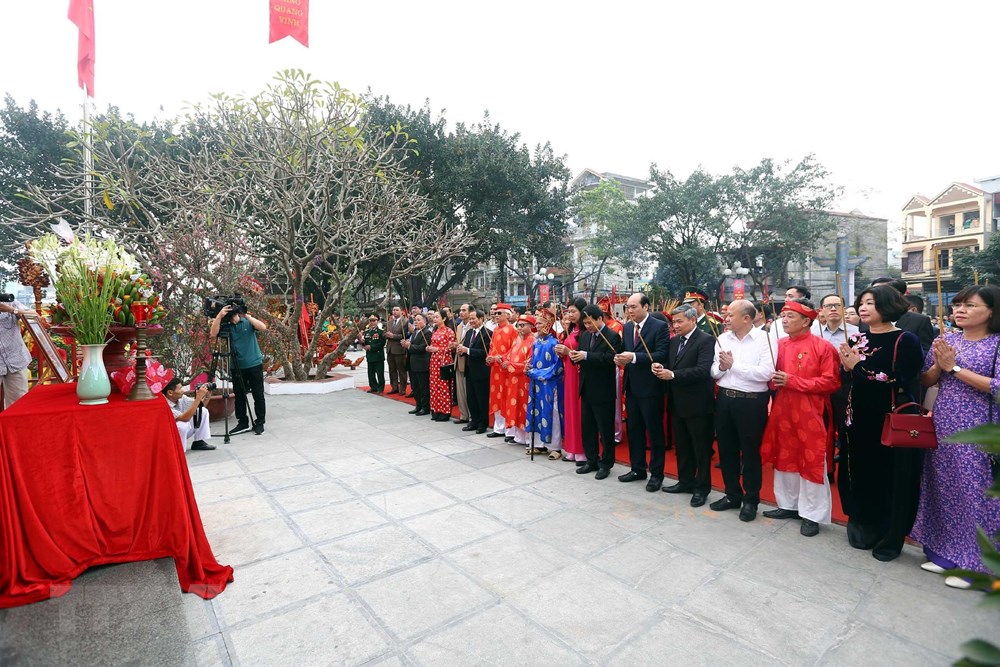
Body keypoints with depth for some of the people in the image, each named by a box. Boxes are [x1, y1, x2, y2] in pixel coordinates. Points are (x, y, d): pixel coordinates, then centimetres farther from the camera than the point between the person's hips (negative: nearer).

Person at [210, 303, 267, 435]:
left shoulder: (247, 322, -1)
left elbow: (263, 327, -19)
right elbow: (213, 333, -17)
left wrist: (247, 316, -21)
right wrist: (219, 316, -25)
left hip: (254, 364, -2)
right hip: (237, 367, 2)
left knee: (258, 395, 3)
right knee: (239, 396, 8)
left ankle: (259, 422, 13)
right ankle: (242, 423, 19)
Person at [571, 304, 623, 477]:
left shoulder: (613, 336, -11)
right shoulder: (585, 335, 11)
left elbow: (611, 358, -23)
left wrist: (586, 356, -25)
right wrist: (576, 356, -9)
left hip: (603, 391, -7)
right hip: (586, 389, 7)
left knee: (605, 429, 5)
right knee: (587, 427, 14)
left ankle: (606, 463, 19)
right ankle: (592, 460, 28)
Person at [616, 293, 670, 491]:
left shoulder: (660, 327, -10)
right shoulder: (627, 327, 10)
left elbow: (661, 355, -19)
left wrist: (634, 357, -26)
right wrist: (619, 358, -7)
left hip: (650, 388, -7)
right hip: (631, 387, 7)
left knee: (654, 431, 5)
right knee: (634, 429, 15)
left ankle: (657, 473, 18)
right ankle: (637, 468, 30)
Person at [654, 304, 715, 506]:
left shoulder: (706, 340, -13)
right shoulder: (673, 341, 11)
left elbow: (703, 370, -24)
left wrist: (673, 375, -26)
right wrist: (661, 367, -8)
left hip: (697, 404, -7)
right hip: (677, 402, 8)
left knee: (701, 448, 6)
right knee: (681, 446, 17)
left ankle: (702, 488, 20)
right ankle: (685, 481, 32)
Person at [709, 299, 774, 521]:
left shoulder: (764, 339, -9)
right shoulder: (723, 339, 7)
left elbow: (766, 372, -20)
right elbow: (714, 372, 8)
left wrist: (733, 365, -17)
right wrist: (721, 366, -13)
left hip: (752, 402, -5)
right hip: (725, 399, 5)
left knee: (750, 452, 8)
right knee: (726, 449, 14)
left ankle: (751, 500, 26)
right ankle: (732, 495, 32)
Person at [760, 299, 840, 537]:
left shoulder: (822, 347, -9)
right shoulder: (779, 345, 6)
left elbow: (831, 382, -13)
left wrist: (793, 381, -18)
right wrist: (773, 380, -7)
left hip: (809, 414, -5)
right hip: (782, 411, 6)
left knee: (812, 462, 4)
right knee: (785, 457, 14)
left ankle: (812, 514, 17)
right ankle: (788, 505, 29)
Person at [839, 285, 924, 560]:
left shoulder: (905, 340, -9)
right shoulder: (856, 339, 7)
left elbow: (900, 382, -17)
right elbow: (847, 380, 8)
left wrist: (859, 368, -17)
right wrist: (847, 366, -11)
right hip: (859, 418, 5)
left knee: (891, 478, 6)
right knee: (861, 474, 12)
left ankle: (890, 539, 23)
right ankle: (863, 530, 29)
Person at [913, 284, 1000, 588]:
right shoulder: (946, 340, 8)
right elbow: (925, 381, 8)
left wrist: (955, 368, -14)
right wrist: (938, 364, -9)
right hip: (941, 426, 4)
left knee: (974, 492, 2)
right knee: (943, 488, 11)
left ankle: (972, 562, 17)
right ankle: (943, 551, 24)